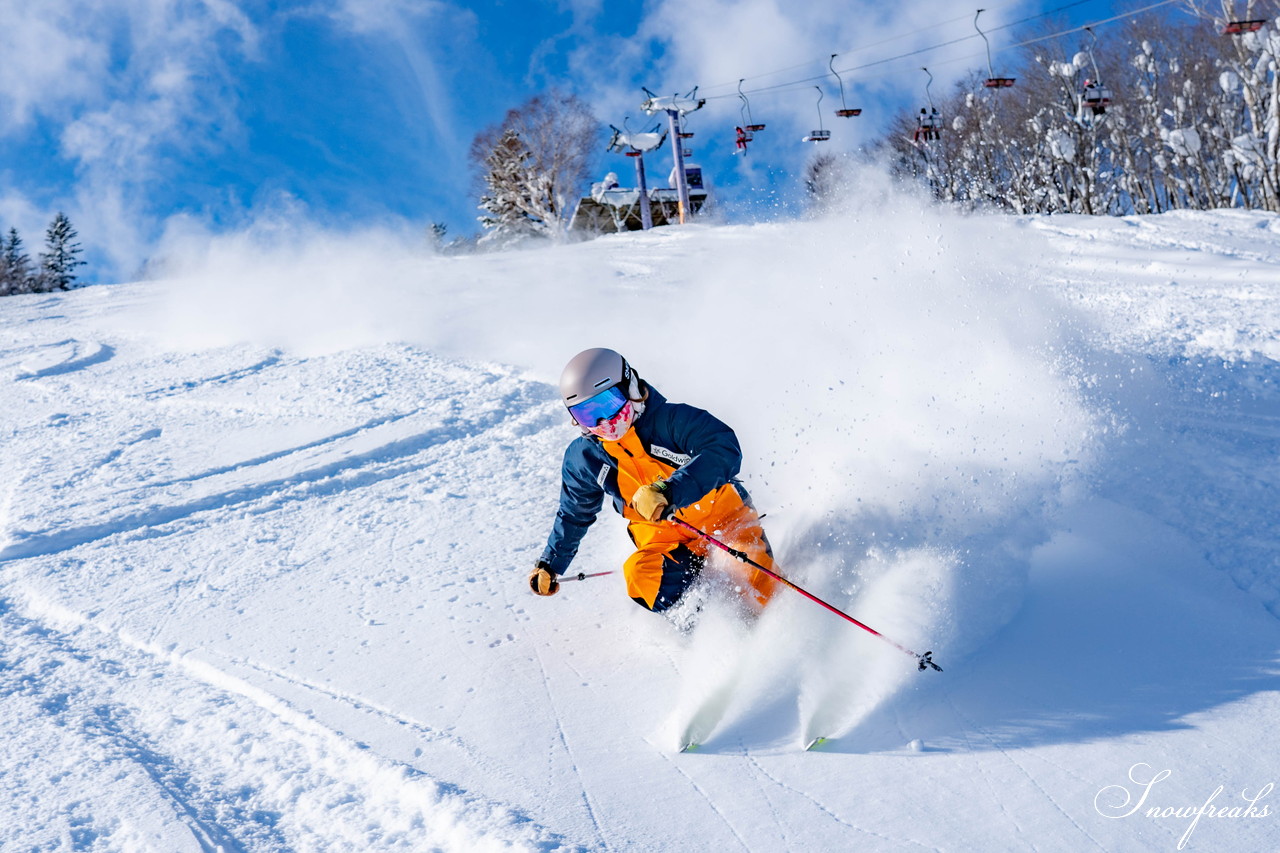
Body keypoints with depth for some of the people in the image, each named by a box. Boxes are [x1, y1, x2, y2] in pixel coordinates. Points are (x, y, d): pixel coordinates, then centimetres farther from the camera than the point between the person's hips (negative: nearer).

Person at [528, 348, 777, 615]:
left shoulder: (672, 419, -18)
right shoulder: (583, 458, -2)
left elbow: (726, 452, -34)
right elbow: (575, 514, 16)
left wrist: (669, 492, -45)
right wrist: (549, 565, 19)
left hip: (722, 514, -3)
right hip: (661, 536, 4)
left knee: (759, 586, -25)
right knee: (641, 580, -29)